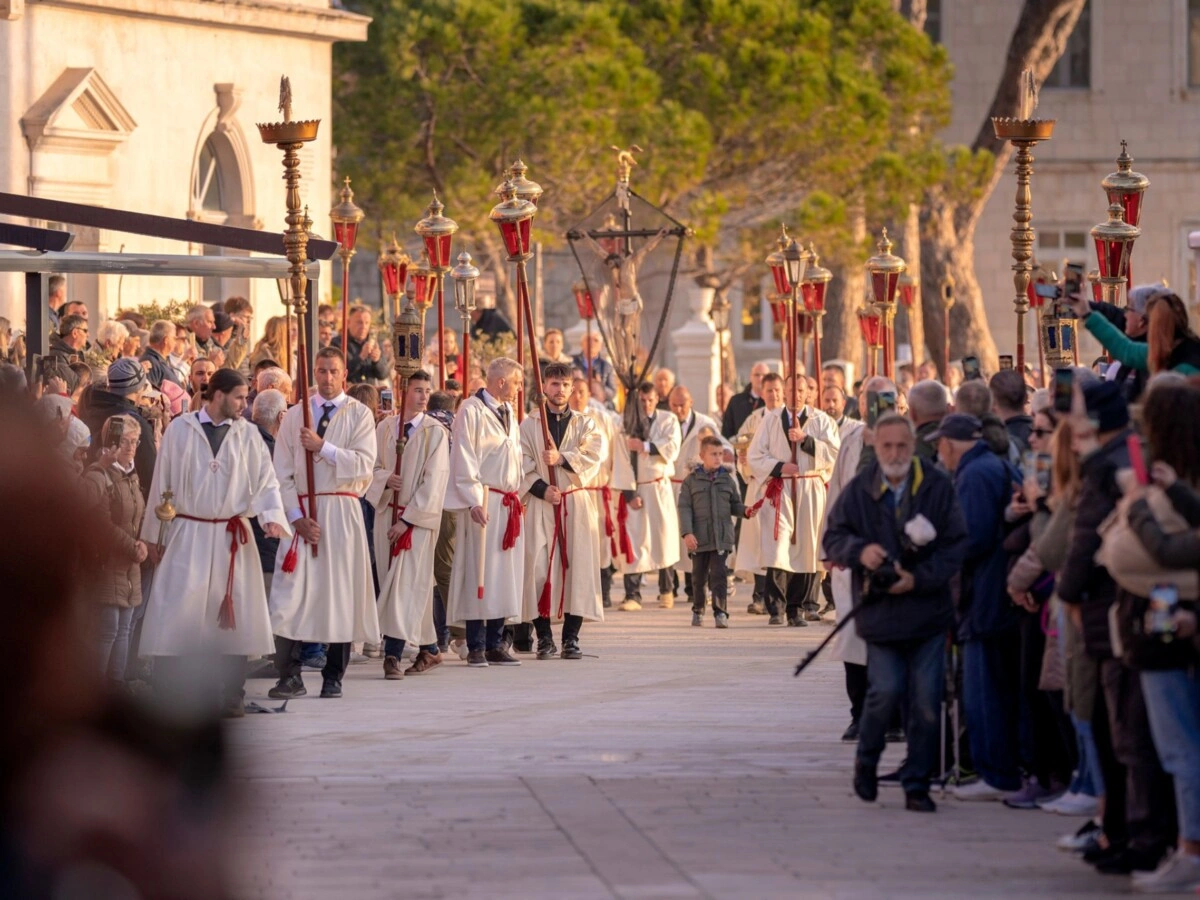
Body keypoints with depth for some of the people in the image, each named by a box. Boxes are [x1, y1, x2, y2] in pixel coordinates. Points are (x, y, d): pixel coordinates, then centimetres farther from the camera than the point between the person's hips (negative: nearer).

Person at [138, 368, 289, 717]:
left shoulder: (247, 434, 4)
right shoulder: (180, 430, 0)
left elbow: (266, 480, 3)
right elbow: (161, 483, 5)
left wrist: (271, 516, -17)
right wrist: (155, 535, 6)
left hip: (232, 537, 2)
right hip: (187, 535, -2)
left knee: (235, 621, 2)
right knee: (175, 618, -6)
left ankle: (231, 698, 10)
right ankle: (168, 698, -1)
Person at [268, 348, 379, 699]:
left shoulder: (359, 415, 4)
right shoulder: (295, 416, 8)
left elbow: (363, 464, -9)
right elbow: (282, 472, 4)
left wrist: (322, 447, -15)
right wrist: (297, 517, -7)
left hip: (342, 512, -1)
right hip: (302, 512, 1)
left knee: (341, 590, 0)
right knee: (291, 595, -8)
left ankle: (333, 678, 7)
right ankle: (290, 677, -6)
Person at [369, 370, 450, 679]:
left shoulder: (435, 432, -5)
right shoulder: (385, 428, 7)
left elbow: (433, 481, -10)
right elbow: (373, 466, 9)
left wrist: (407, 519, -15)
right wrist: (385, 478, -15)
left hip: (419, 517, -4)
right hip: (387, 512, 4)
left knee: (408, 583, -11)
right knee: (415, 584, 9)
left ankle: (393, 654, -17)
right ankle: (429, 649, 19)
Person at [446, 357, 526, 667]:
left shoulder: (508, 412, 15)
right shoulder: (472, 411, -8)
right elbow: (464, 459, -12)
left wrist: (516, 496, 13)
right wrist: (474, 501, -18)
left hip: (508, 502, 8)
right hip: (484, 502, -8)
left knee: (505, 573, 7)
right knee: (480, 571, -6)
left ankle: (495, 644, 12)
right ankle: (476, 647, -3)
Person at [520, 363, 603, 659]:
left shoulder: (584, 425, 12)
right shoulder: (529, 425, 8)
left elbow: (592, 457, -4)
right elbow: (522, 464, -1)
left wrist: (562, 458, -18)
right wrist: (541, 489, -15)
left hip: (576, 502, 1)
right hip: (541, 503, -1)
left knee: (577, 565, -3)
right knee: (540, 566, -8)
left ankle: (571, 637, 2)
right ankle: (544, 637, -3)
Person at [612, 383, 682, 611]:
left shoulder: (668, 421, 7)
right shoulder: (628, 424, 4)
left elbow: (672, 449, -8)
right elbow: (622, 460, -3)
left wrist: (644, 446, -13)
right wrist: (629, 493, -11)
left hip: (660, 488, 1)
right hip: (635, 489, -1)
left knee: (663, 538, 1)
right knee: (633, 542, -8)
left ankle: (666, 591, 15)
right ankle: (632, 595, -8)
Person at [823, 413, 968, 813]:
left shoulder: (938, 488, 0)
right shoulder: (858, 491, 3)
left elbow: (956, 544, -1)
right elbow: (833, 539, 6)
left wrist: (919, 578, -12)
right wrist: (860, 550, -16)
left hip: (928, 611, 0)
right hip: (879, 611, 0)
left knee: (926, 701, -1)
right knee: (886, 690, -11)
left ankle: (917, 784, 10)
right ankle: (866, 761, 16)